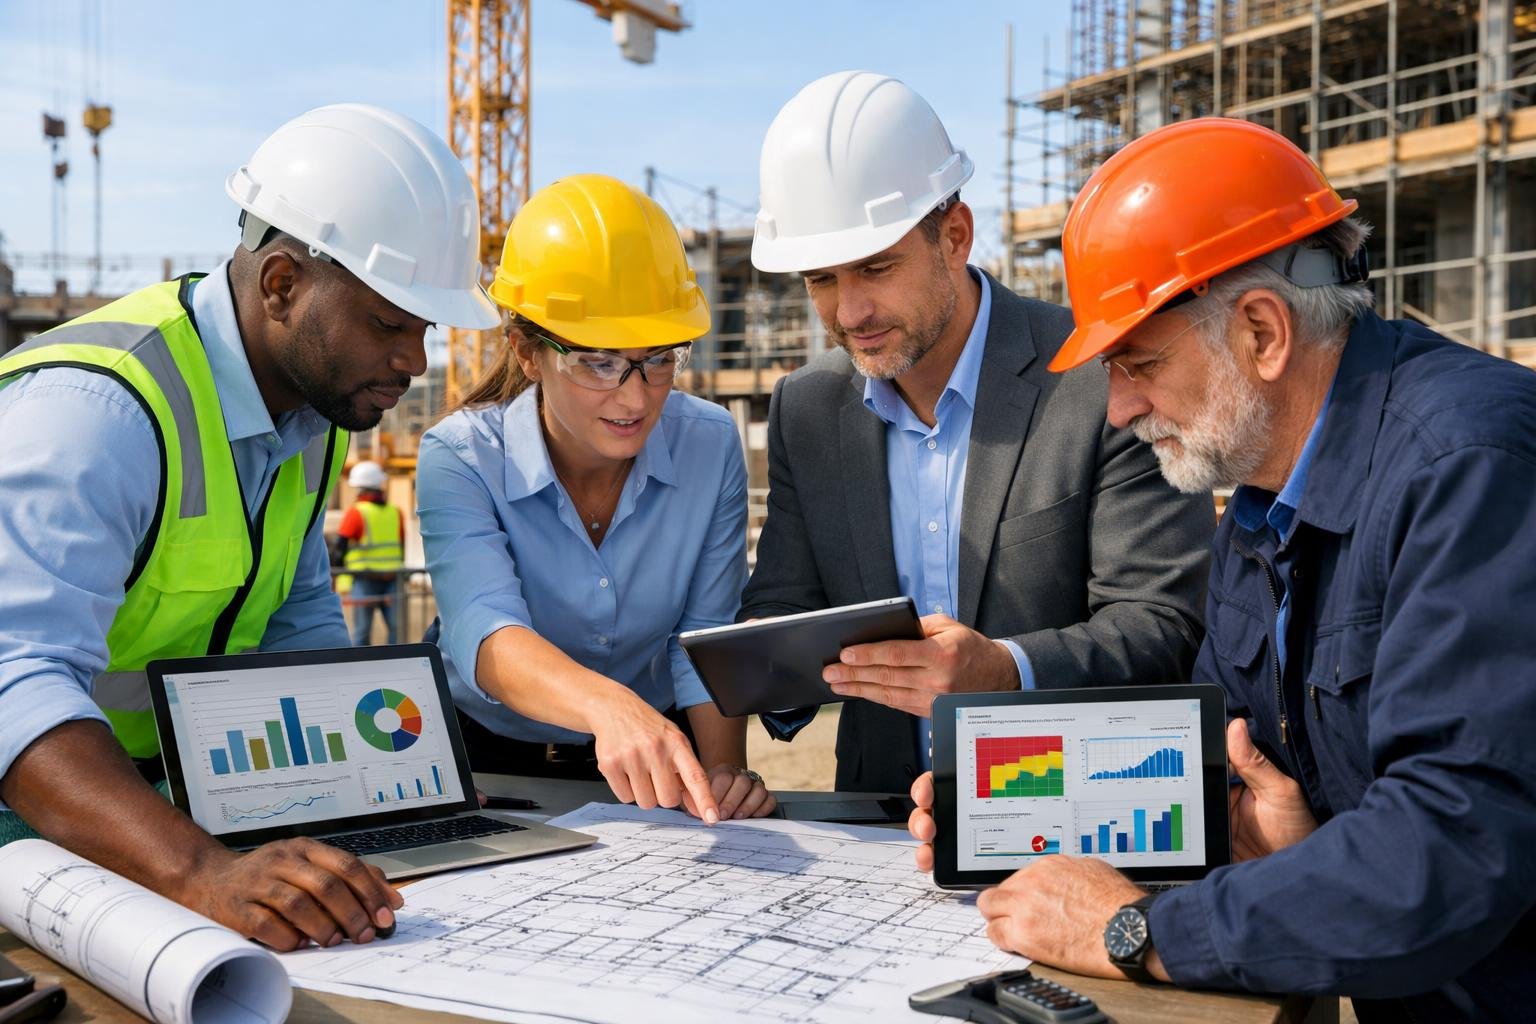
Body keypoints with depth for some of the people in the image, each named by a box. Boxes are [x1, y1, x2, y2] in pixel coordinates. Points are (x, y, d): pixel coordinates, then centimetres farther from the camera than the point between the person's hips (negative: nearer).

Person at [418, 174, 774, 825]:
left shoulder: (710, 444, -8)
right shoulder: (460, 459, -18)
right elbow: (485, 634, -34)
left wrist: (725, 770, -23)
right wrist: (609, 705, -53)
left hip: (654, 772, 2)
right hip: (491, 762, -2)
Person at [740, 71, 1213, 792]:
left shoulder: (1106, 381, -9)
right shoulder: (804, 410, 8)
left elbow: (1167, 624, -12)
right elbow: (781, 612, 11)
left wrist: (1004, 672, -29)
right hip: (882, 822, 4)